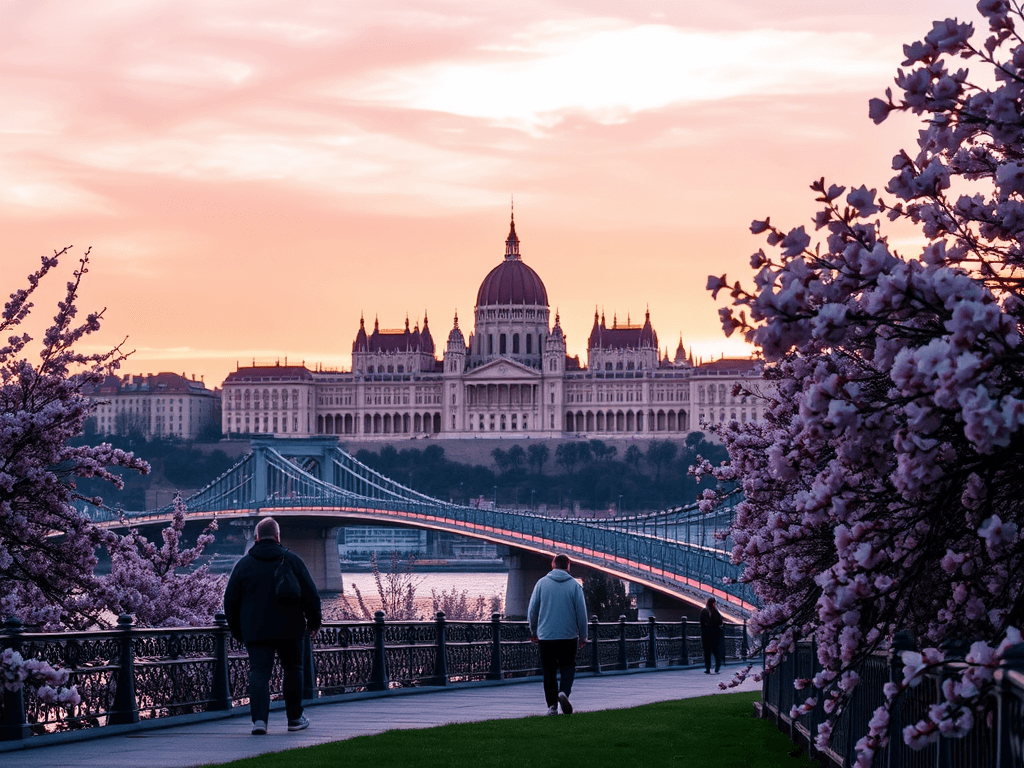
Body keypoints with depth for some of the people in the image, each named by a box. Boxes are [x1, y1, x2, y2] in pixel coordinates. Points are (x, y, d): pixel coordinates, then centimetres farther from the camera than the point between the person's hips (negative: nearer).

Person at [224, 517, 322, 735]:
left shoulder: (243, 564, 2)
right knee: (292, 670, 16)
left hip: (255, 631, 0)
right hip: (289, 629, 0)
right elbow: (310, 594, 3)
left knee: (259, 672, -4)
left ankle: (259, 719, -20)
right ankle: (295, 718, 21)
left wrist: (236, 630, 17)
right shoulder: (292, 560, 1)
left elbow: (230, 600, 5)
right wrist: (314, 621, 17)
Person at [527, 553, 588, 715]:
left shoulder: (542, 583, 1)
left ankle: (552, 705, 3)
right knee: (567, 666, 11)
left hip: (545, 636, 1)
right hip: (569, 635, -1)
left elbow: (532, 610, 4)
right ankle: (564, 691, -15)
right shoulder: (574, 585, -1)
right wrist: (583, 636, 9)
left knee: (549, 672, 7)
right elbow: (581, 612, 0)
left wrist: (533, 631, 17)